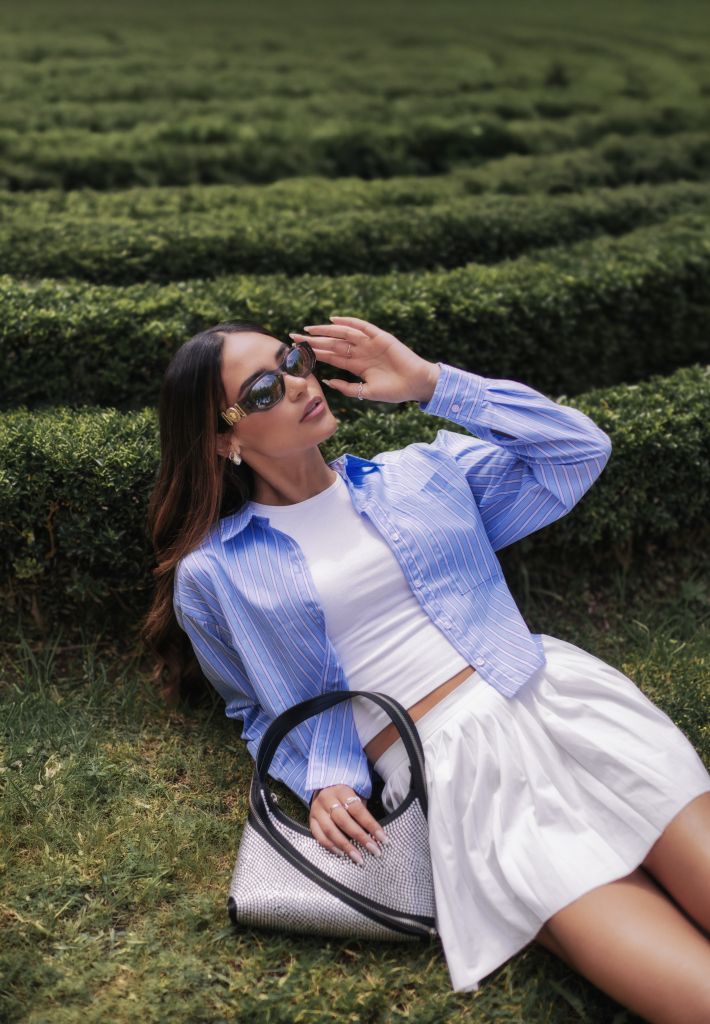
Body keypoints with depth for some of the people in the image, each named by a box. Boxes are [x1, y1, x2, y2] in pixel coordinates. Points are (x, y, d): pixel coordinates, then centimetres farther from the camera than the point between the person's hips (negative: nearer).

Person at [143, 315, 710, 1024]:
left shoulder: (419, 472, 14)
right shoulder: (214, 573, 9)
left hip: (562, 699, 4)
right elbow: (260, 707, 20)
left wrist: (431, 383, 6)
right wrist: (321, 783, -1)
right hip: (454, 774, -3)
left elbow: (579, 451, 11)